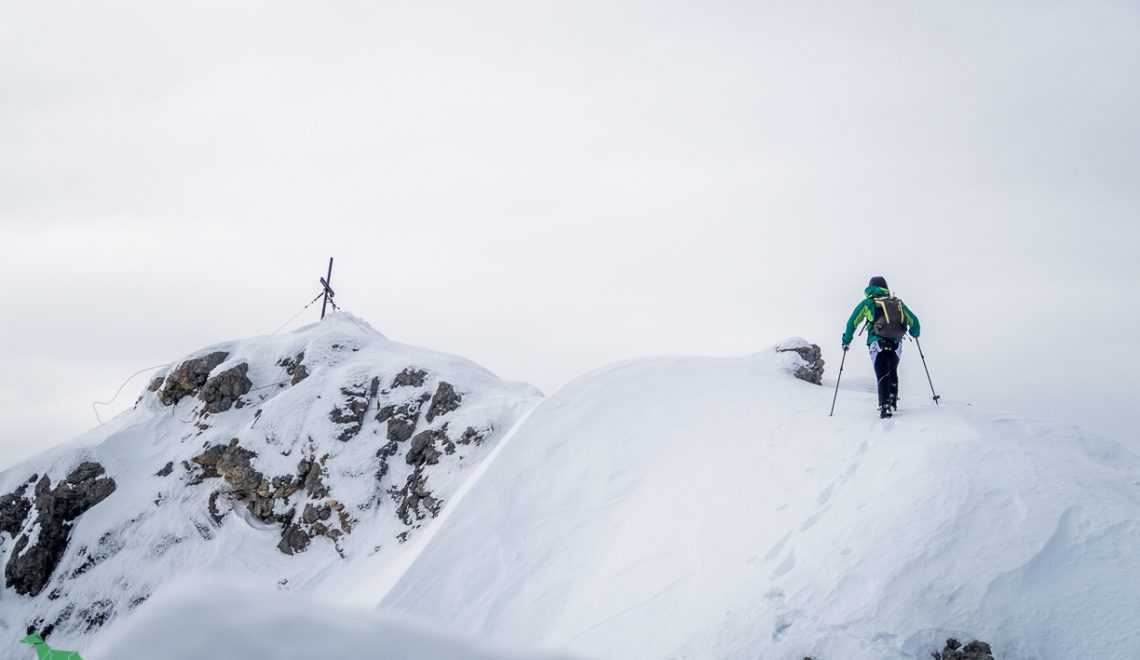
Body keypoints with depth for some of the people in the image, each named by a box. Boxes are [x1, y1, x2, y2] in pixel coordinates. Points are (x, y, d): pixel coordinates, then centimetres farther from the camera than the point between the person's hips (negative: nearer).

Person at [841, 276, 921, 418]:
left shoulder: (868, 303, 9)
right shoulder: (898, 303, 17)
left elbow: (852, 322, 7)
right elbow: (914, 320, 22)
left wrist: (846, 340, 16)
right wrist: (915, 333, 41)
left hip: (878, 344, -3)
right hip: (896, 345, 3)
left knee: (882, 376, -4)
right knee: (893, 373, 23)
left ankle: (885, 407, -18)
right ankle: (893, 402, 19)